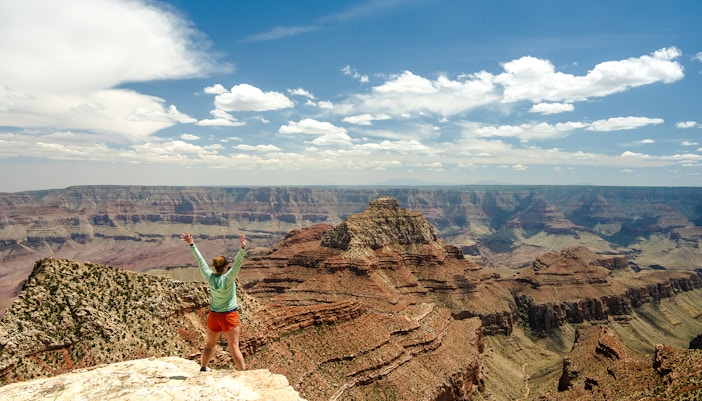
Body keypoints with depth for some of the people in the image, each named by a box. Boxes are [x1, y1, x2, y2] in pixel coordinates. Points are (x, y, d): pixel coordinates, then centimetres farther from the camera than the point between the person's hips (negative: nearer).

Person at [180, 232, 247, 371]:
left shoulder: (209, 277, -7)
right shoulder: (228, 278, -19)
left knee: (209, 345, 22)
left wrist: (192, 244, 7)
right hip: (229, 316, -5)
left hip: (213, 316, 5)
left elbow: (200, 260, 0)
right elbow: (238, 262, -31)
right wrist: (243, 248, -42)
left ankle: (202, 369, 37)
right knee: (234, 347, -3)